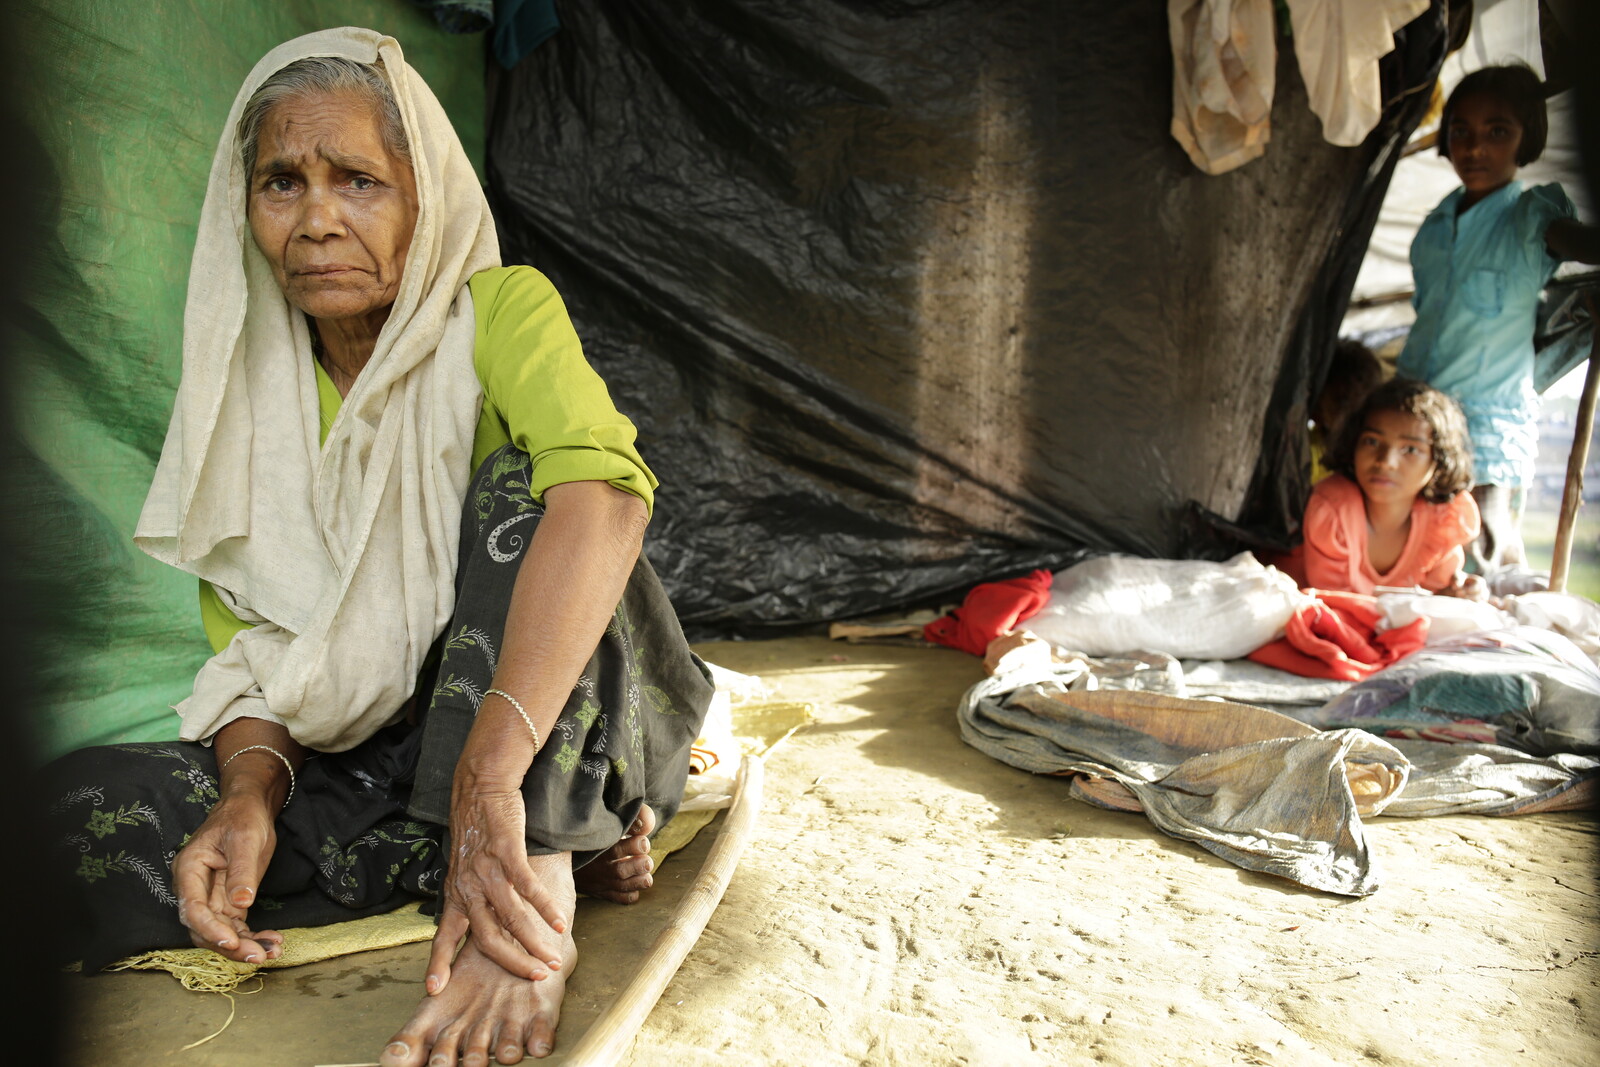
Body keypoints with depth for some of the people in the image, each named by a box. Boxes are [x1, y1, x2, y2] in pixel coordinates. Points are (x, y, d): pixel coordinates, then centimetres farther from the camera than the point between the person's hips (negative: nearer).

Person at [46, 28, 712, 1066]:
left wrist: (487, 776, -42)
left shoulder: (499, 309, -11)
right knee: (91, 797, -18)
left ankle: (529, 888, -33)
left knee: (521, 478, -27)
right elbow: (253, 645, 2)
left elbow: (601, 494, -32)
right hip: (369, 762, 5)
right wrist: (252, 790, -21)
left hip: (575, 734, -4)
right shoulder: (248, 388, 3)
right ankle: (550, 854, -19)